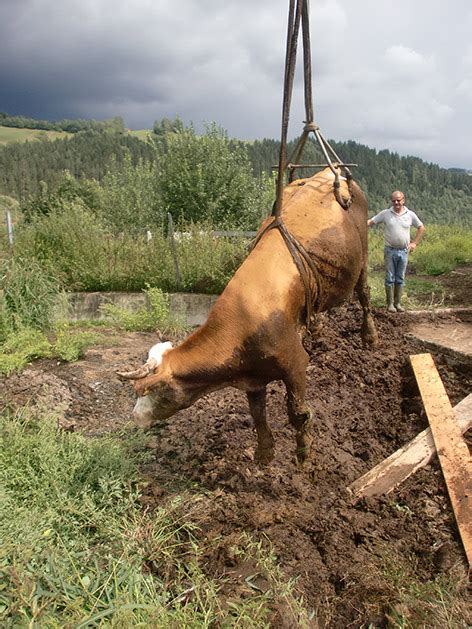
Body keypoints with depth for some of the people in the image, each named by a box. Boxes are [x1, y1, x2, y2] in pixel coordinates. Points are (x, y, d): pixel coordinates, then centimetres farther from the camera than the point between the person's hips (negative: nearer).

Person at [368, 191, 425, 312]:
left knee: (400, 279, 8)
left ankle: (398, 303, 16)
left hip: (404, 251, 2)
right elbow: (370, 222, -2)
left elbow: (421, 227, 16)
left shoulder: (410, 215, 4)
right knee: (390, 278, 0)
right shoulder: (385, 213, 0)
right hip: (390, 251, -2)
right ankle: (390, 304, 7)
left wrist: (415, 243, 9)